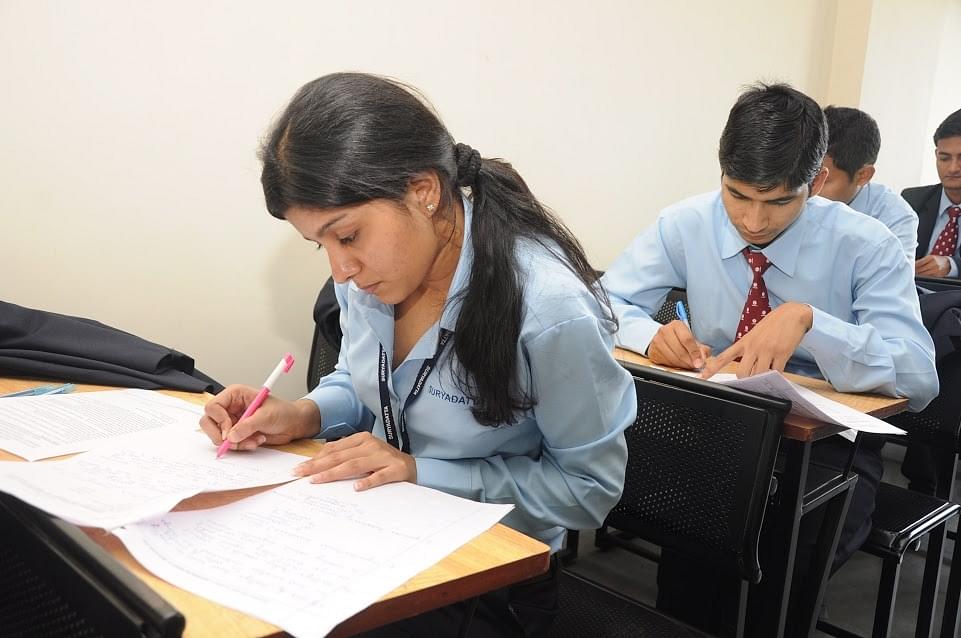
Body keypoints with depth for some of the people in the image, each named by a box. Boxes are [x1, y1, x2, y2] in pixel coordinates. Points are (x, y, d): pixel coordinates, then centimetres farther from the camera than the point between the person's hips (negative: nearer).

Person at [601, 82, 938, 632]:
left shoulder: (866, 246, -11)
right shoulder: (686, 225, -6)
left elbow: (921, 379, -19)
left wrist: (807, 319, -35)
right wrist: (652, 337, -25)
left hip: (828, 446, -1)